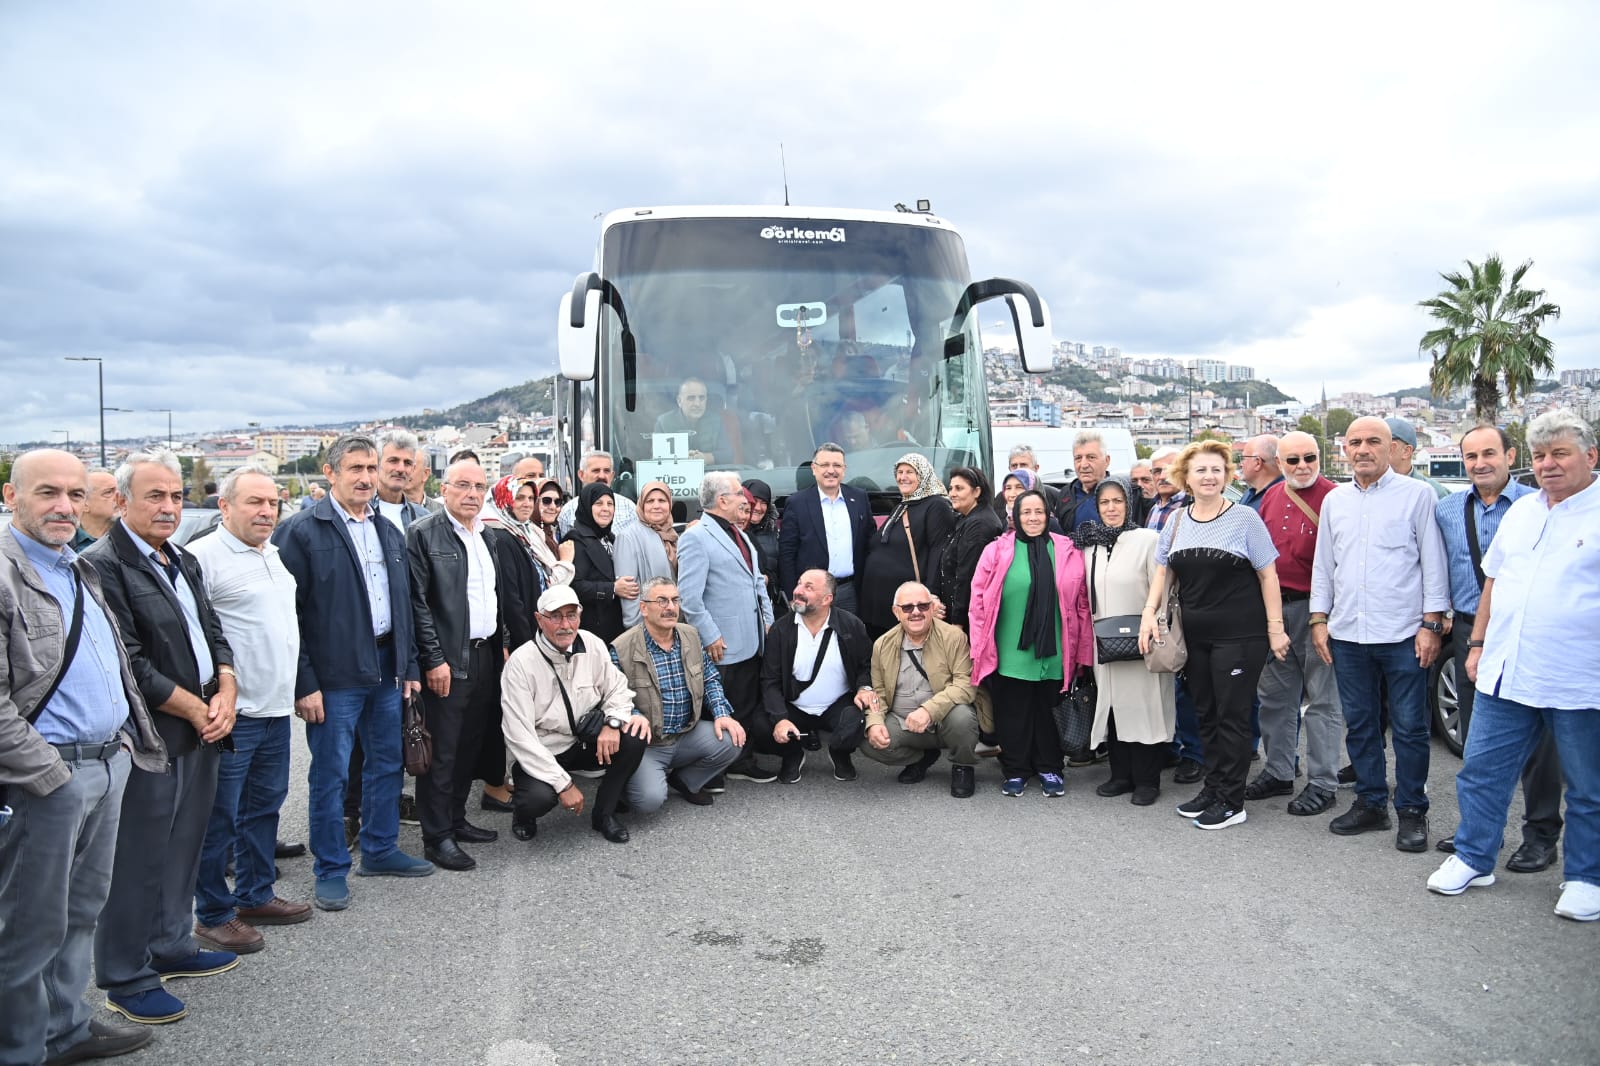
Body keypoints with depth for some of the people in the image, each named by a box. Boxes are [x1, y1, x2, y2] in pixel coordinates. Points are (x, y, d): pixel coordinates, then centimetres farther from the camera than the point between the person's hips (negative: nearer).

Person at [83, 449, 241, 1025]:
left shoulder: (184, 561, 14)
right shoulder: (102, 565, -14)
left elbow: (213, 633, 16)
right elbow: (130, 664, -18)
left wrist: (226, 696, 0)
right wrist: (197, 711, -12)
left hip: (200, 735, 8)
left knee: (183, 847, 18)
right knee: (137, 860, 3)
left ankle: (173, 948, 34)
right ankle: (126, 979, 17)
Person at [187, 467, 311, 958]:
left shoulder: (276, 554, 14)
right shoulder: (204, 557, -13)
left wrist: (300, 685, 21)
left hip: (276, 708, 8)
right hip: (231, 712, -8)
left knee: (264, 806, 18)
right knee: (219, 816, 4)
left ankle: (256, 896, 31)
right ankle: (213, 915, 17)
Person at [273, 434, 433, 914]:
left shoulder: (388, 531, 12)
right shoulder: (302, 532, -9)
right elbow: (289, 612, -12)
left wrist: (409, 666, 12)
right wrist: (304, 683, -15)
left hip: (386, 668, 7)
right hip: (334, 675, -6)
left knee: (387, 763, 15)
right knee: (330, 774, 2)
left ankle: (380, 849, 31)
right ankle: (331, 871, 16)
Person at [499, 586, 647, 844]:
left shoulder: (592, 645, -5)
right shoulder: (521, 663, -19)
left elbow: (617, 689, 4)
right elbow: (519, 736, -21)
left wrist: (613, 722, -21)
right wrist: (563, 784, -24)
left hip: (584, 742, 5)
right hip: (538, 753, -4)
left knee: (635, 734, -21)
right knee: (539, 797, -34)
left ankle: (604, 813, 1)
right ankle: (523, 812, 7)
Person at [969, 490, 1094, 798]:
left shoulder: (1067, 552, 2)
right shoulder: (997, 551, -2)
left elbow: (1081, 603, 4)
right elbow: (979, 600, -1)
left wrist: (1082, 653, 2)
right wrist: (981, 649, -4)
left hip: (1053, 653, 1)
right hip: (1010, 653, -1)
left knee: (1048, 711, 10)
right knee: (1013, 712, 7)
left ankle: (1050, 770, 26)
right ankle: (1016, 771, 22)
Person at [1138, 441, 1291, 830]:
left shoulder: (1244, 518, -6)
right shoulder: (1176, 521, 7)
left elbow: (1268, 575, -5)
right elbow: (1163, 570, 13)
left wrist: (1275, 628, -9)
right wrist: (1150, 612, -1)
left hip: (1239, 635, -5)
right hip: (1195, 635, 5)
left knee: (1232, 716, 0)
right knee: (1205, 714, 12)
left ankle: (1231, 801, 10)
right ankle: (1212, 788, 25)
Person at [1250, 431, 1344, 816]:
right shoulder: (1270, 497, 10)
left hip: (1314, 607, -7)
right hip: (1273, 607, 7)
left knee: (1322, 698, 2)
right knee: (1274, 694, 15)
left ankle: (1323, 783, 11)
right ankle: (1278, 772, 29)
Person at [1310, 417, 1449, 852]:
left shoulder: (1417, 494, -2)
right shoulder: (1334, 500, 12)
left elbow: (1433, 561, -3)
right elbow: (1323, 565, 16)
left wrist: (1431, 624, -7)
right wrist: (1319, 619, 10)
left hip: (1403, 635, -4)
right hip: (1347, 634, 5)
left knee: (1409, 727, 3)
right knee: (1359, 723, 12)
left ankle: (1412, 812, 15)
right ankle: (1370, 803, 25)